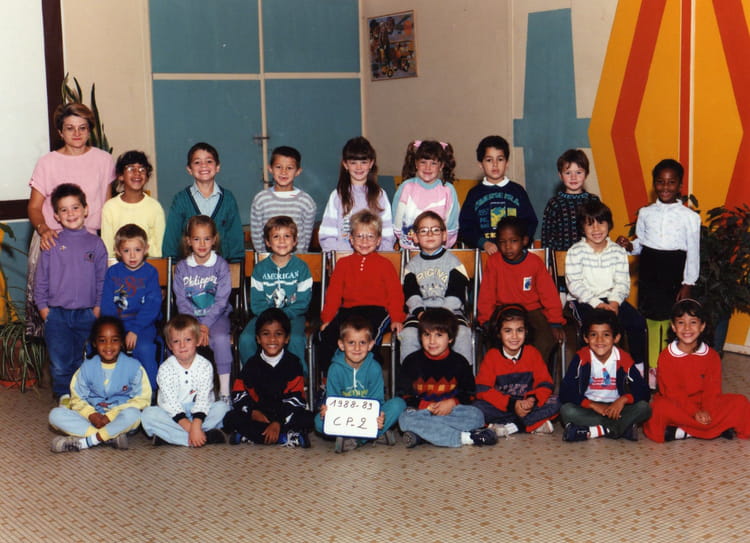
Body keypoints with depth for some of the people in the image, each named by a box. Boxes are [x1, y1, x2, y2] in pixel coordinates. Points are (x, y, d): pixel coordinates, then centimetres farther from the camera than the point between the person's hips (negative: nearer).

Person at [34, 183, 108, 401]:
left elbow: (102, 279, 7)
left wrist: (98, 307, 1)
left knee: (80, 360, 6)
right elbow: (41, 279, 7)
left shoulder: (95, 244, 4)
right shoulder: (52, 245, 3)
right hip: (57, 313, 0)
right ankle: (64, 394, 15)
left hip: (87, 313, 0)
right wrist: (43, 307, 2)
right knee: (60, 363, -4)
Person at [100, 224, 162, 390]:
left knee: (144, 348, -30)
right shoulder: (112, 272, 9)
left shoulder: (150, 272, 2)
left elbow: (152, 306, -6)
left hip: (143, 325, -2)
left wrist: (135, 330, -16)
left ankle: (151, 392, -15)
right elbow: (107, 304, 4)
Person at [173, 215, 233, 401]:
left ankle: (224, 391, -25)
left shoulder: (221, 265, -2)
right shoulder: (181, 267, 4)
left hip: (216, 316, -2)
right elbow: (181, 301, -1)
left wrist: (205, 325, -19)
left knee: (220, 339, -33)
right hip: (189, 317, 2)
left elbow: (221, 300, -7)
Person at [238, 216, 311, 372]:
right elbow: (256, 302, 3)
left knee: (295, 340, -34)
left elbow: (303, 302, -2)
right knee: (245, 339, -25)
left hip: (292, 316, -2)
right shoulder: (260, 268, 7)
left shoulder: (301, 268, 3)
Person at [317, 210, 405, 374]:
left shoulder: (384, 264, 13)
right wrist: (327, 318, 3)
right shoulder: (343, 264, 20)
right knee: (327, 334, -24)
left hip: (376, 311, -3)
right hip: (348, 311, 3)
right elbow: (333, 293, 15)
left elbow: (395, 293, 7)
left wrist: (397, 318, -7)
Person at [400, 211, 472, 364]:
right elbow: (411, 295, 2)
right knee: (408, 334, -28)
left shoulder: (453, 261, 8)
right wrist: (420, 312, -17)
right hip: (420, 312, 1)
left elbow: (455, 295, -2)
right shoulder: (412, 265, 14)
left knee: (462, 333, -30)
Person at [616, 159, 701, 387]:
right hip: (649, 271, 3)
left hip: (674, 274, -3)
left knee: (673, 322, -1)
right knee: (650, 320, 6)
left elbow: (693, 252, -1)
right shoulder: (645, 213, 7)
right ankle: (650, 369, 18)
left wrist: (687, 284, -4)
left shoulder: (689, 216, -3)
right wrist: (630, 246, -9)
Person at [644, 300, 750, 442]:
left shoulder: (712, 356, 0)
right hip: (677, 406, -3)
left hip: (704, 405, 3)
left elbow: (713, 389, -5)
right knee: (661, 407, -36)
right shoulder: (666, 356, -8)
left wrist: (706, 410, -24)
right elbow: (672, 392, -12)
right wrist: (694, 412, -24)